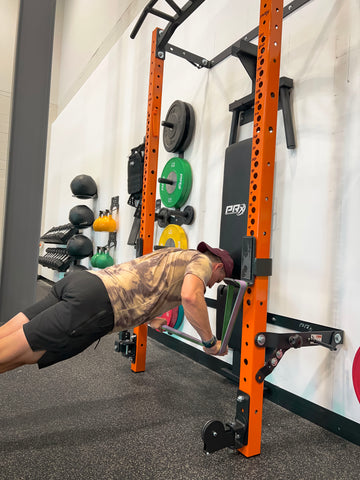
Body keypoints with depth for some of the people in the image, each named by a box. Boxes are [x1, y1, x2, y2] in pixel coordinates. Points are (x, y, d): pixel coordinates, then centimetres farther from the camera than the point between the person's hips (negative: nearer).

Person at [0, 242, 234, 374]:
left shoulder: (172, 255, 33)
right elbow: (190, 296, -16)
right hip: (95, 302, -8)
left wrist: (149, 317, 48)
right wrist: (210, 342, -2)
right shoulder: (202, 261, 8)